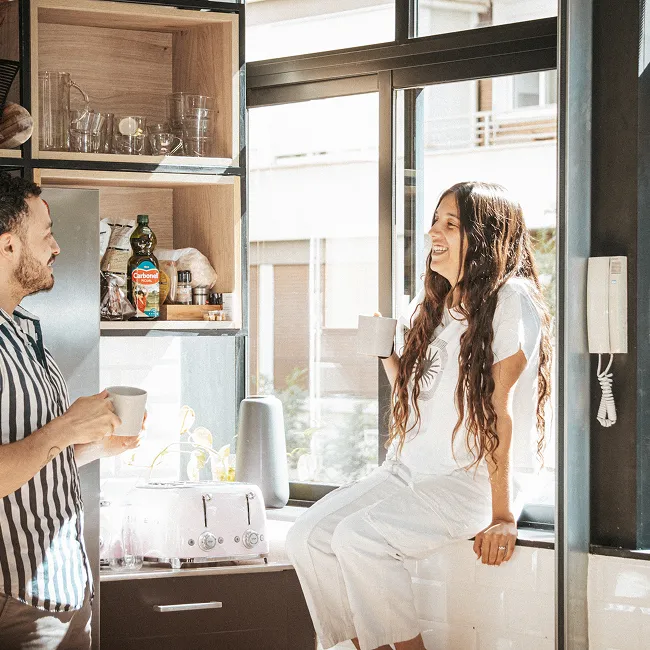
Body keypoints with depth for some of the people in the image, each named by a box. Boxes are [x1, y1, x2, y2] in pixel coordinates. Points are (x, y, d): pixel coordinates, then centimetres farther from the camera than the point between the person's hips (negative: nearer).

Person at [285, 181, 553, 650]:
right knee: (308, 537, -13)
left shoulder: (510, 301, -8)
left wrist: (501, 515, -16)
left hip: (475, 482, -8)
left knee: (359, 537, -28)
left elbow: (500, 411, -14)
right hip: (411, 471, 8)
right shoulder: (431, 307, 15)